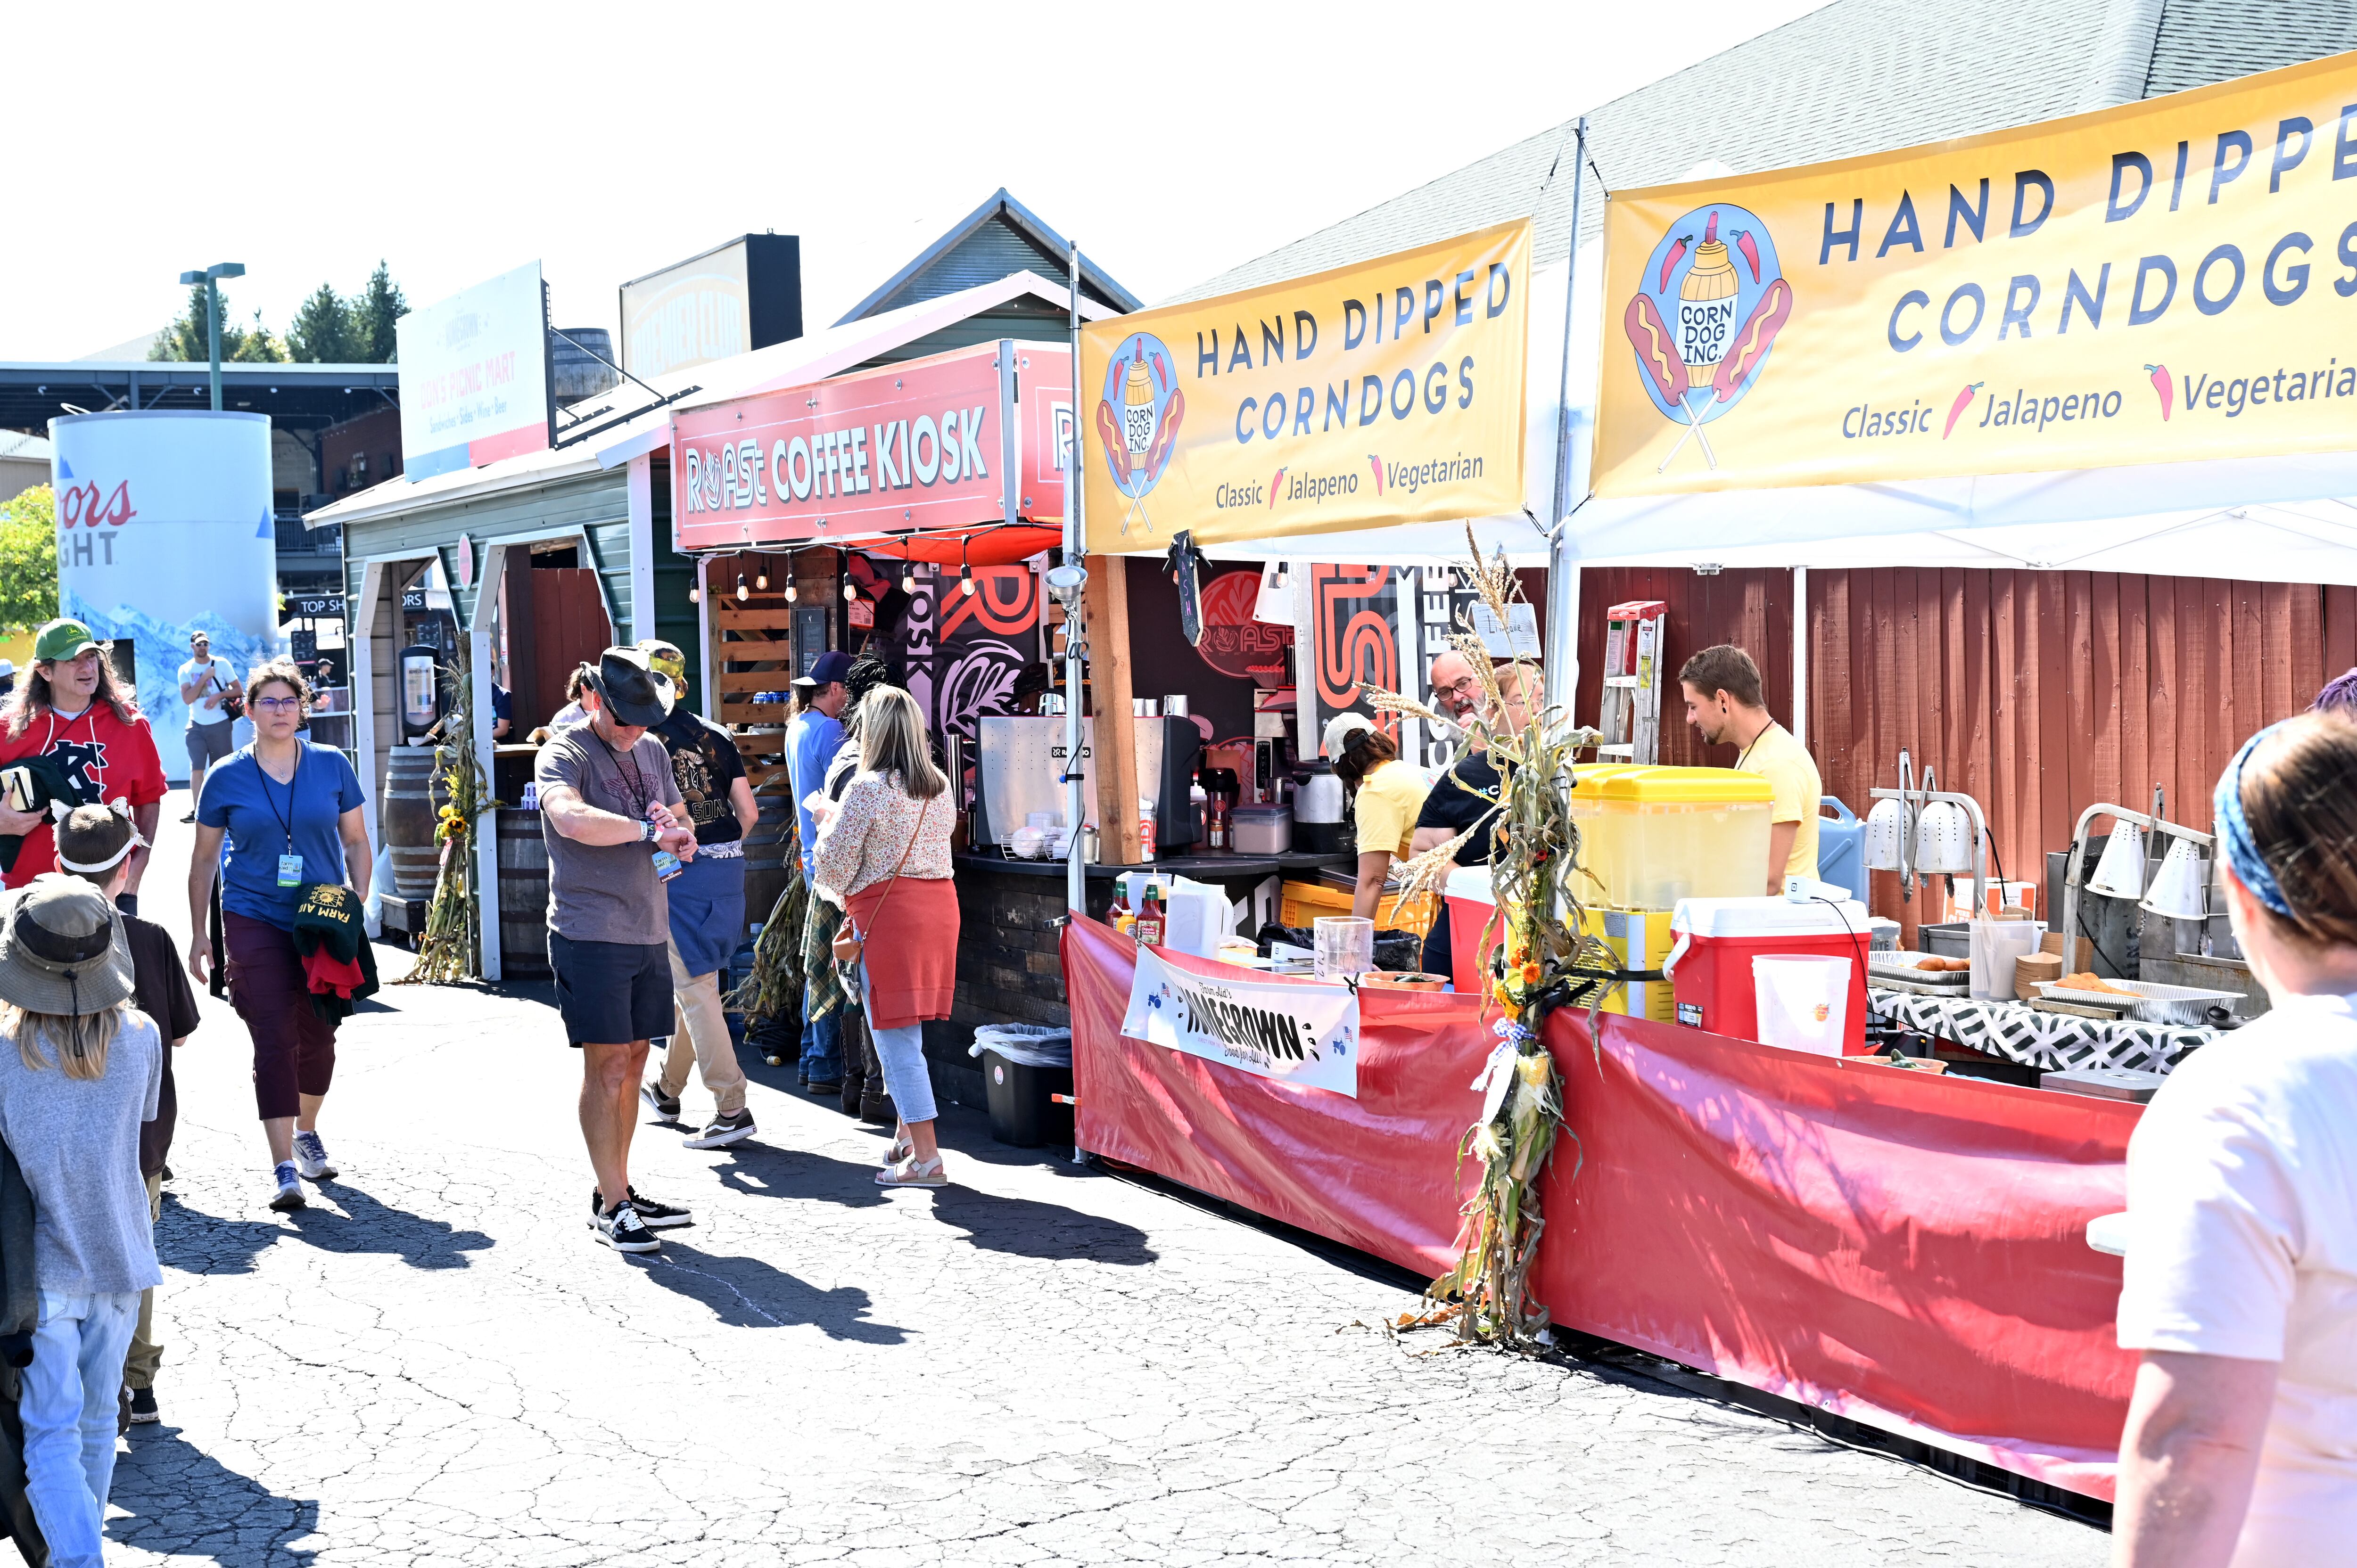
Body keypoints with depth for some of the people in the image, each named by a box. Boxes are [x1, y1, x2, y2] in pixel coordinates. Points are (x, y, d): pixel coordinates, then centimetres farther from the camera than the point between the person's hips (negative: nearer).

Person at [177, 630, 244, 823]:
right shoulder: (185, 670, 3)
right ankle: (196, 810, -7)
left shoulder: (221, 664, 0)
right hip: (197, 726, 1)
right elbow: (187, 699, -9)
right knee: (196, 768, -7)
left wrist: (219, 695, -16)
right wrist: (205, 677, -14)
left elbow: (239, 690, 1)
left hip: (220, 725, -1)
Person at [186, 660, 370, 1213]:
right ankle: (284, 1167, -11)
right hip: (255, 919, -2)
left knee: (318, 1036, 10)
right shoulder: (228, 778, 0)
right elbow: (204, 859, 8)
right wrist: (198, 935, 7)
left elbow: (356, 843, 9)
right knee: (274, 1038, -11)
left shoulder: (331, 766, 2)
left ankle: (307, 1133, 35)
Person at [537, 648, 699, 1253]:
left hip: (649, 931, 7)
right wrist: (650, 830, -27)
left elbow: (678, 825, 21)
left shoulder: (653, 751, 14)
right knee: (607, 1066, -6)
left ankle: (617, 1191, 20)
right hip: (591, 934, -7)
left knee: (632, 1063, 11)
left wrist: (680, 839, -3)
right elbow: (571, 819, -29)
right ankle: (612, 1206, 0)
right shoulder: (565, 753, -9)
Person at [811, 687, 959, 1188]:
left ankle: (926, 1159, -3)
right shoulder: (939, 786, 9)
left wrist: (837, 896, 13)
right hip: (938, 903, 7)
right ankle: (908, 1137, 25)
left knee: (896, 1038, -2)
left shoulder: (868, 789, -13)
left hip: (887, 913, -7)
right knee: (906, 1031, 19)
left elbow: (833, 862, -10)